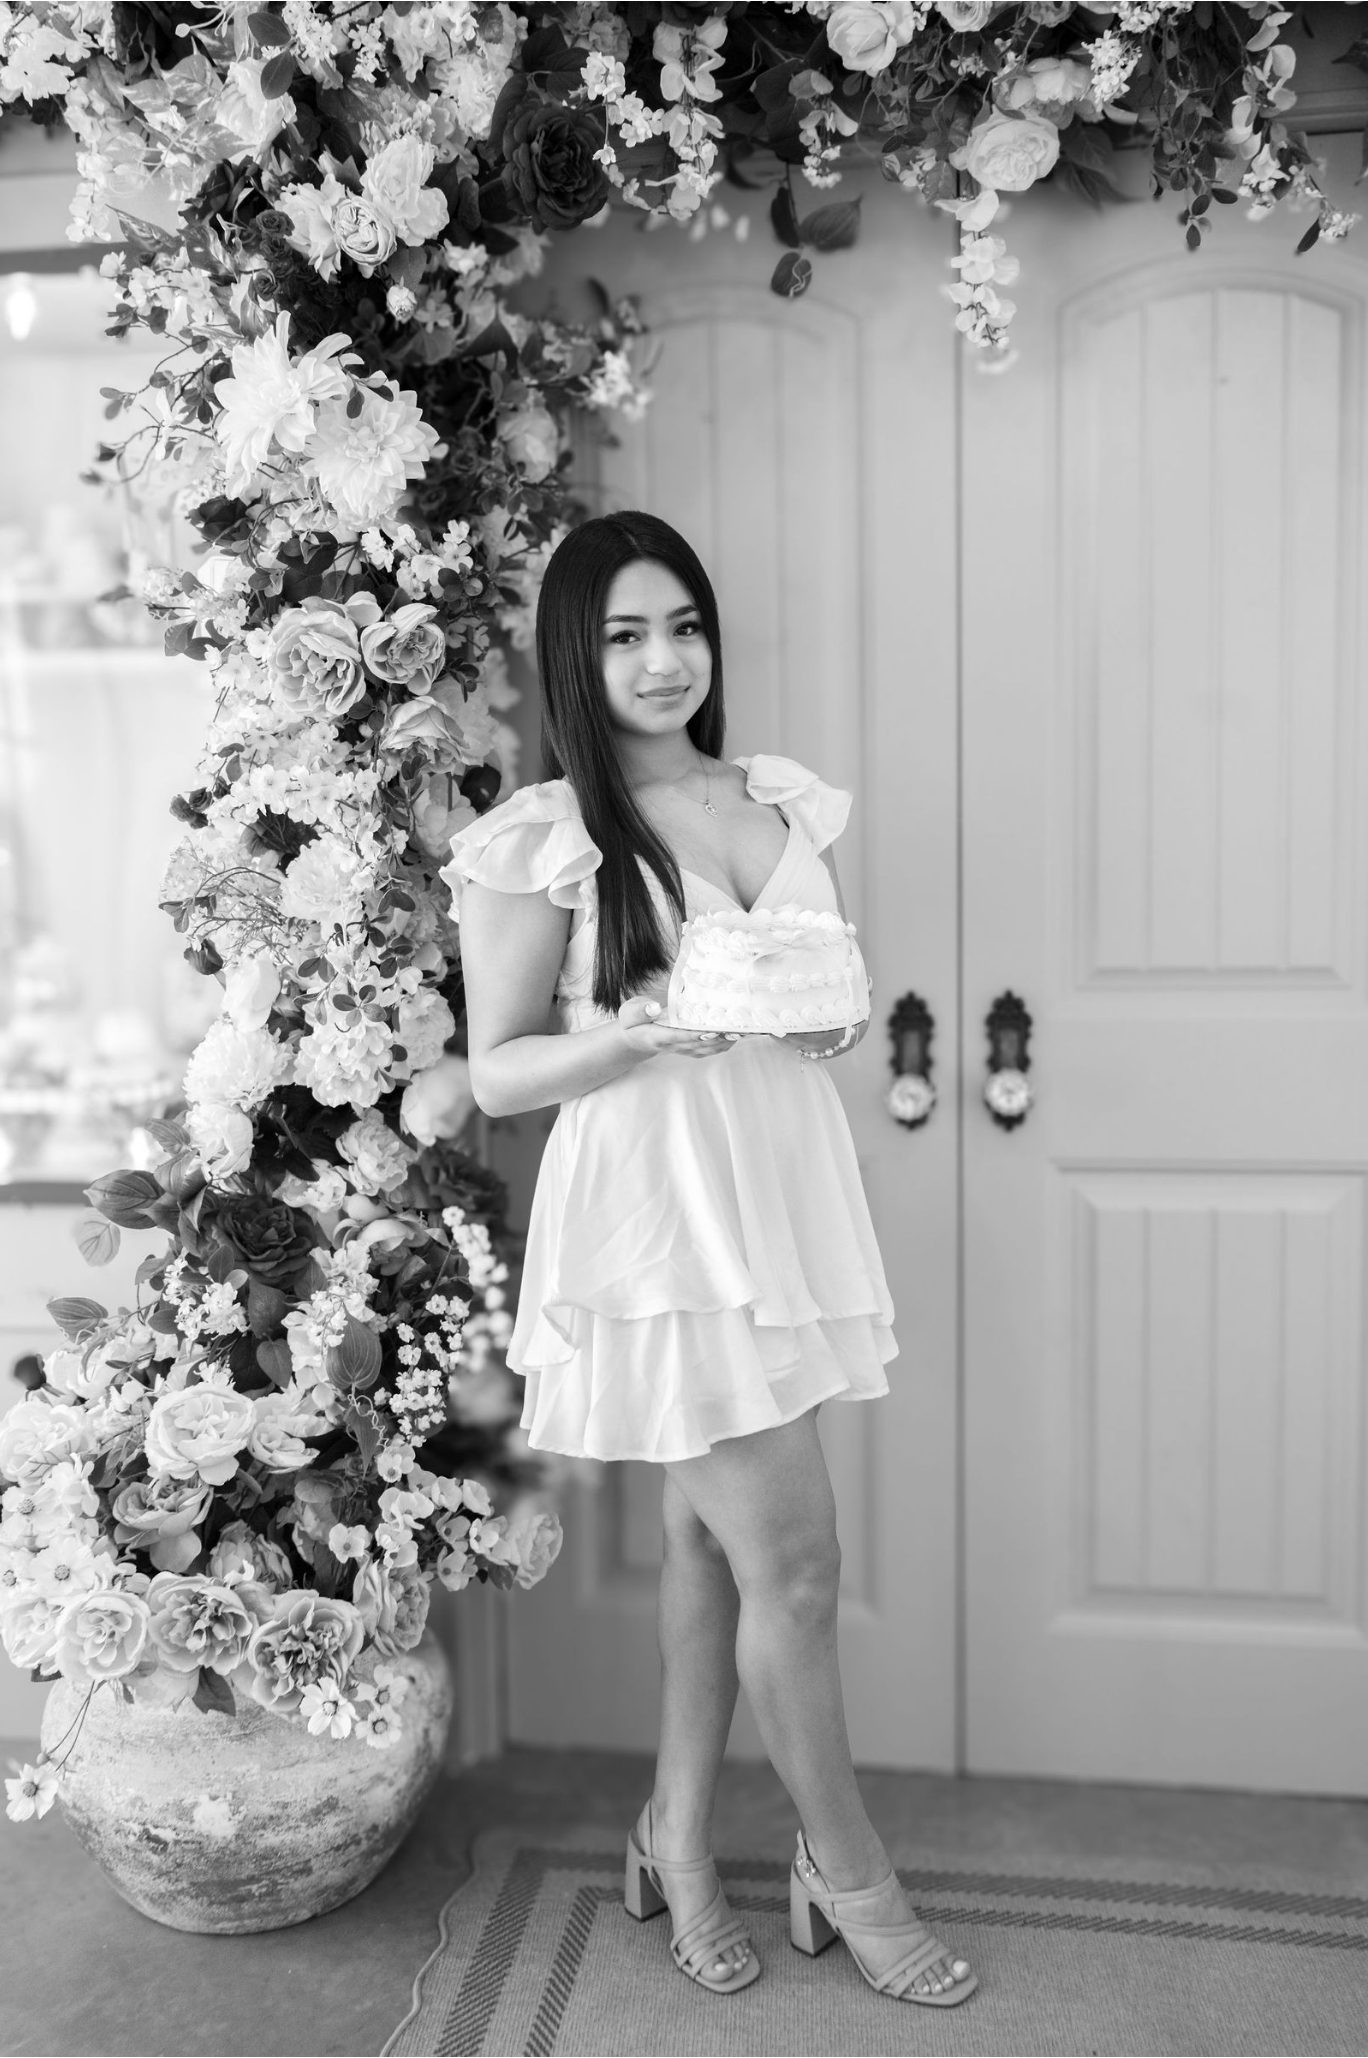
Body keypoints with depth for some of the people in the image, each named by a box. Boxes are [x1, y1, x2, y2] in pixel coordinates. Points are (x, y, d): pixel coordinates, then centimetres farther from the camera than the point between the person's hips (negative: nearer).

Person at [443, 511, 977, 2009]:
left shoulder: (784, 804, 9)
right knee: (792, 1560, 0)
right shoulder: (539, 841, -8)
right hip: (657, 1216, -6)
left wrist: (833, 1015, -4)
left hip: (783, 1194, 6)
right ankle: (845, 1867, 23)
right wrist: (634, 1034, -22)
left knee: (713, 1542, 16)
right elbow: (495, 1074, -6)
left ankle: (678, 1841, 35)